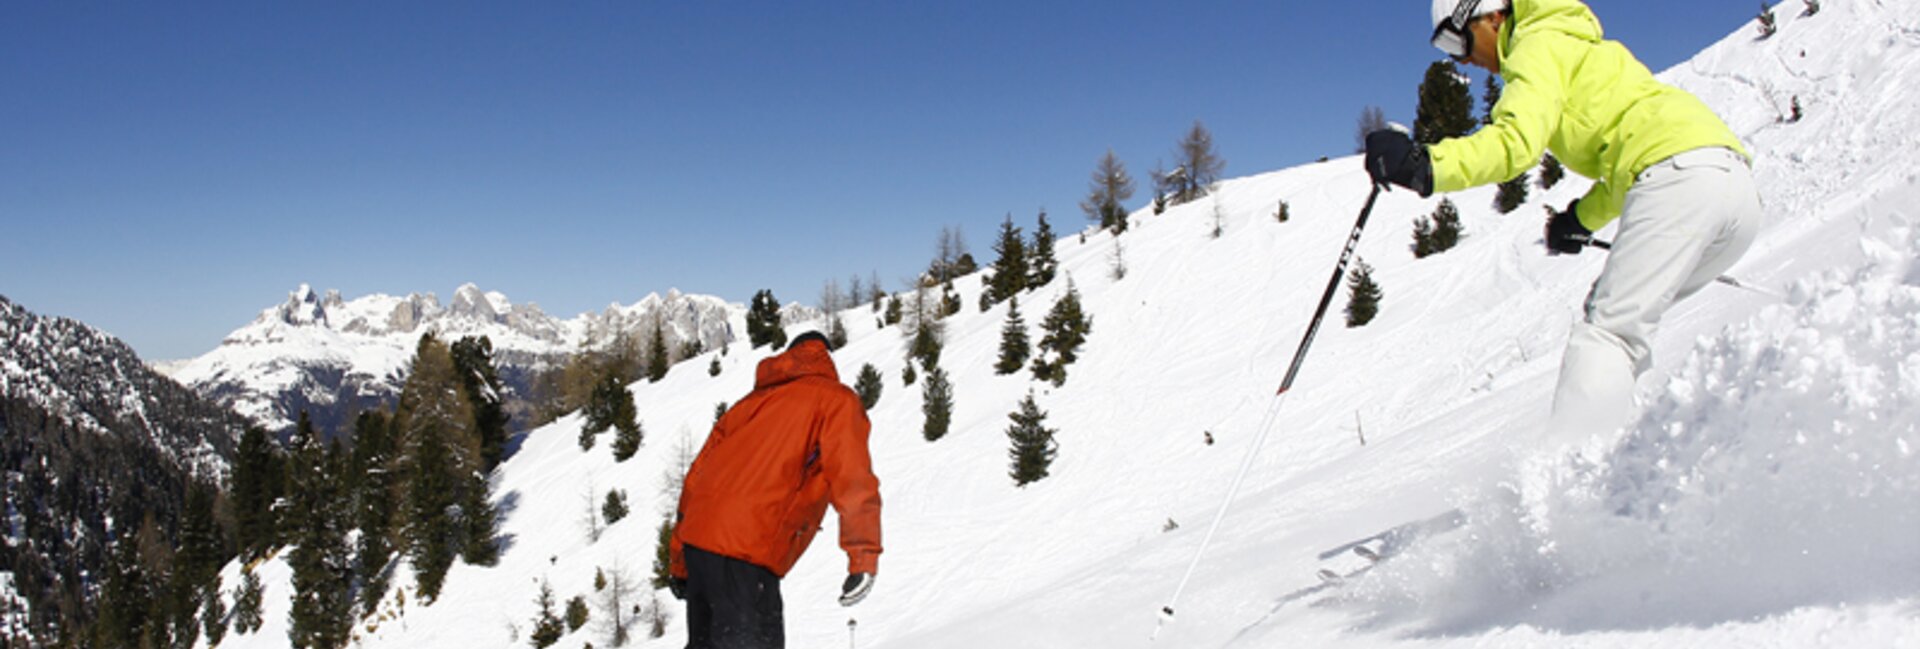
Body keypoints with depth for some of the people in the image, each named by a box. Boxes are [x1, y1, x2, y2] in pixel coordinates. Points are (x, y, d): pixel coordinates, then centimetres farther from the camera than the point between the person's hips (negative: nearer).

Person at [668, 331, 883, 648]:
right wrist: (864, 556, -14)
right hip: (744, 550, -7)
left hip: (698, 535, 7)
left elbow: (698, 475, 24)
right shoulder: (835, 400, 7)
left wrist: (679, 563, 28)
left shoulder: (754, 399, 26)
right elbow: (852, 477, -10)